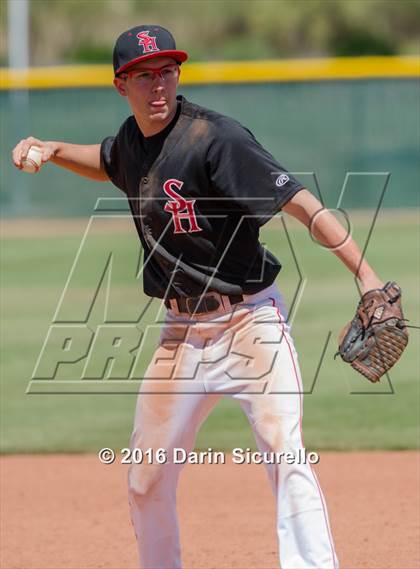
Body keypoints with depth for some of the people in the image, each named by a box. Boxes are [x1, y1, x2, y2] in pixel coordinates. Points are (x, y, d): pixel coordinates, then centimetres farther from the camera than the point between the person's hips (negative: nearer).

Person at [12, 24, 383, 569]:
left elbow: (301, 203, -26)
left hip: (250, 320, -7)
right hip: (182, 330, 7)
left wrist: (366, 274, -36)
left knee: (284, 453, -23)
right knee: (146, 482, 11)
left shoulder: (215, 137, -18)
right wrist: (53, 151, 12)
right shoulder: (132, 139, 5)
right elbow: (109, 163, 32)